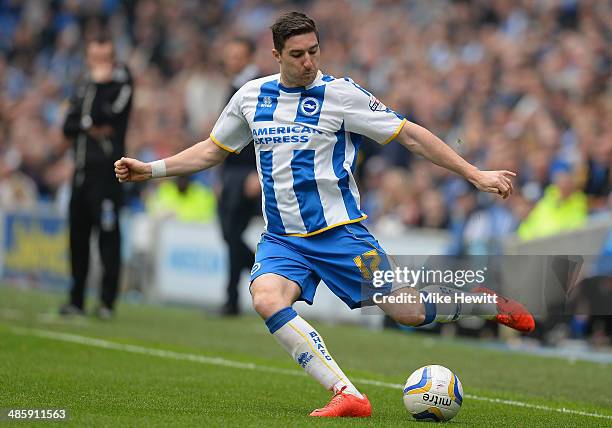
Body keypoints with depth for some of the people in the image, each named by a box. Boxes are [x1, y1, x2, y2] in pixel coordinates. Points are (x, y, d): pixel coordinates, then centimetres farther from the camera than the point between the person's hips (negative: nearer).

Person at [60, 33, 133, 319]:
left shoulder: (121, 83, 1)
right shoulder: (84, 88, 20)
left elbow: (105, 113, -16)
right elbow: (68, 127, 11)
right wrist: (90, 127, -6)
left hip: (106, 169, -7)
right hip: (82, 167, 7)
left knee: (107, 233, -11)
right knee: (78, 234, 8)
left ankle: (108, 301, -10)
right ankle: (77, 300, 15)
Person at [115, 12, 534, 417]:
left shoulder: (341, 93, -6)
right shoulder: (251, 96, 7)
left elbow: (411, 135, -2)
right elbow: (212, 151, 22)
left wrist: (475, 174, -5)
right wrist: (150, 169, 13)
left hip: (339, 231, -3)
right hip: (281, 238, 3)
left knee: (407, 312, -7)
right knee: (267, 299, -29)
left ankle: (486, 301, 25)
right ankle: (347, 394, -29)